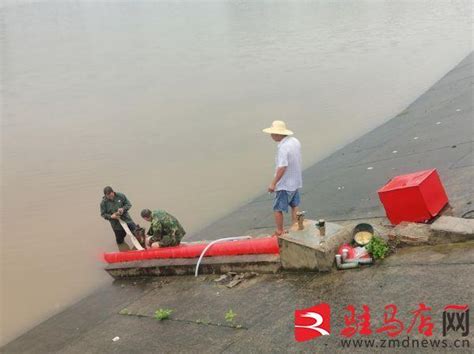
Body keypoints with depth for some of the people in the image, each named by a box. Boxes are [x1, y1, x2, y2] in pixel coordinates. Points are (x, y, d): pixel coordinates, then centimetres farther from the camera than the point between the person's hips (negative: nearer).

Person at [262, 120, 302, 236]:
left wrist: (273, 183, -24)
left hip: (285, 184, -9)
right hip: (296, 182, 9)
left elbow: (282, 167, -30)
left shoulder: (283, 147, -27)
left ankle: (279, 232, 17)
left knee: (278, 209, 6)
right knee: (294, 206, 20)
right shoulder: (295, 141, 0)